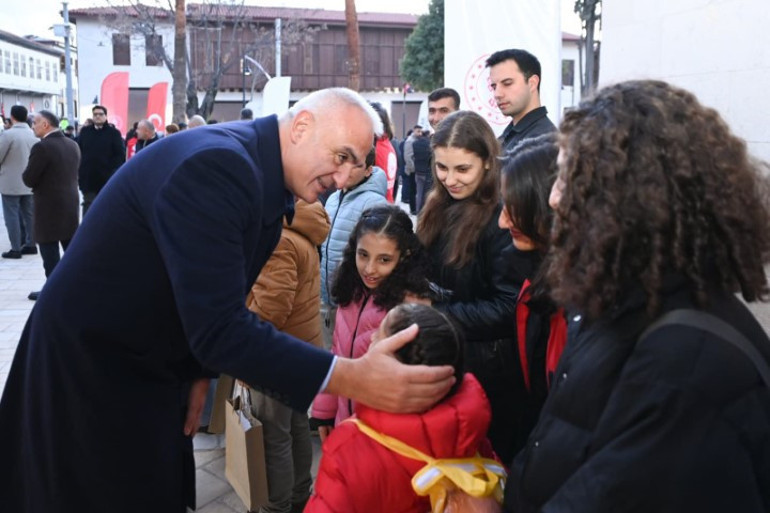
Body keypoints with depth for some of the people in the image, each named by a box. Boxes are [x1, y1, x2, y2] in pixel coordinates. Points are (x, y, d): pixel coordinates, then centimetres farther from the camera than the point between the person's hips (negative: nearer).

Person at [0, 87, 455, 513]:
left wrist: (201, 373, 2)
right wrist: (350, 378, -36)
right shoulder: (216, 165, -30)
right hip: (92, 363, -8)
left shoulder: (269, 181, 0)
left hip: (153, 368, 9)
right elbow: (220, 329, -35)